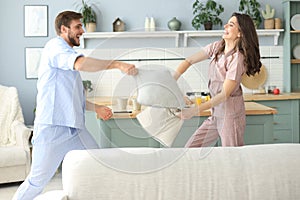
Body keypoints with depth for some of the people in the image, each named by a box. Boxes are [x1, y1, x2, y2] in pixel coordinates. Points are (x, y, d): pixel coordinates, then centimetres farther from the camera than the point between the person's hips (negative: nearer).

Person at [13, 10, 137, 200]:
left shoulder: (68, 54, 24)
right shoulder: (55, 46, -5)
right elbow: (81, 63, -27)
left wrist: (96, 108, 17)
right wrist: (117, 64, -28)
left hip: (75, 128, 9)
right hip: (53, 128, -9)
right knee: (37, 181, -4)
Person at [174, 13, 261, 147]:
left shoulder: (237, 58, -18)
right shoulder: (216, 47, 4)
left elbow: (224, 94, -21)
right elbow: (188, 61, 6)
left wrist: (194, 111, -25)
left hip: (230, 115, -7)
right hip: (215, 114, 8)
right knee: (190, 149, 8)